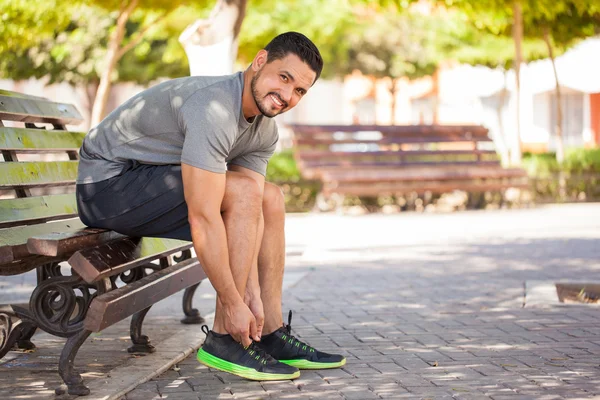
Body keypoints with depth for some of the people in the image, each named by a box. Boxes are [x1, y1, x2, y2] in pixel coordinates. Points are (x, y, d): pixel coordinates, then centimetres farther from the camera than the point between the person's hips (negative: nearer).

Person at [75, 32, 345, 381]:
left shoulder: (264, 132, 1)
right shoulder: (215, 110, -29)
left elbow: (248, 218, -2)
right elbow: (202, 220, -31)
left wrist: (253, 295, -12)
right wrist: (233, 303, -26)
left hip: (150, 179, 10)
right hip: (107, 185, -10)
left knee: (271, 199, 7)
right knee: (244, 191, -23)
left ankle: (271, 335, 9)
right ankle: (224, 341, -16)